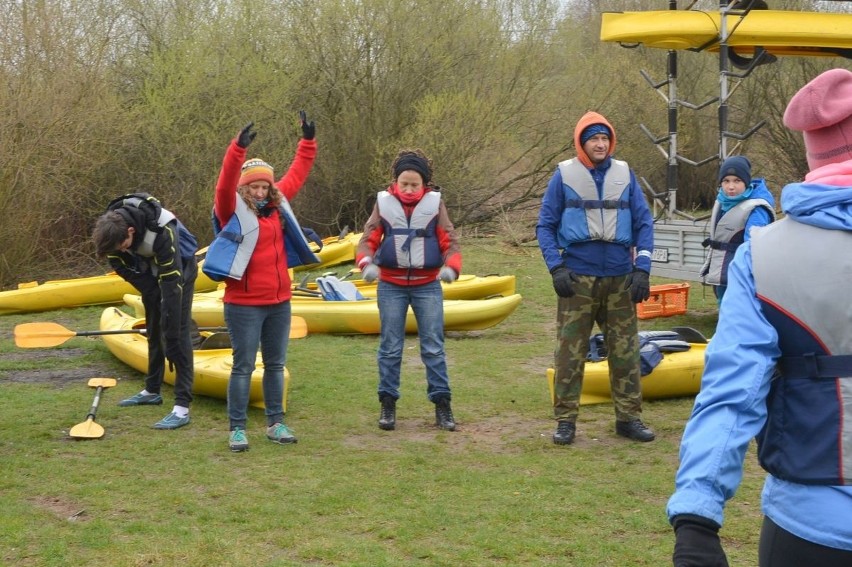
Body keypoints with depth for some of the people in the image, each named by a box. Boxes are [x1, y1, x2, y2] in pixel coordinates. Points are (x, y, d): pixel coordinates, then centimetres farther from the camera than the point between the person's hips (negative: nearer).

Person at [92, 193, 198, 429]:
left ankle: (182, 407, -18)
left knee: (178, 333, -14)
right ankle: (152, 391, 30)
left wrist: (171, 336, -36)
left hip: (179, 271, -6)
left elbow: (172, 284, -38)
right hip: (151, 273, 7)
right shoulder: (112, 225, -22)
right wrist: (151, 292, -11)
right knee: (153, 330, 14)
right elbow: (121, 264, -5)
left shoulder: (162, 232, -40)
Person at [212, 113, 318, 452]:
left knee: (276, 364, 13)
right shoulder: (233, 210, -8)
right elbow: (225, 184, -27)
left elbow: (296, 174, 21)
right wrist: (238, 149, -40)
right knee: (243, 366, -1)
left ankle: (276, 424, 23)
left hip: (279, 301, 6)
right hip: (244, 303, -6)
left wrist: (307, 141, 18)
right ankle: (237, 429, 7)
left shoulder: (278, 204, 8)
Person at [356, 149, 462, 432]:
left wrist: (451, 266, -23)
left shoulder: (435, 203, 1)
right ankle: (387, 404, 15)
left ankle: (442, 405, 7)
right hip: (391, 286, 0)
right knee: (390, 347, 5)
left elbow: (450, 241, -2)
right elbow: (368, 239, -2)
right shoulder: (384, 202, 1)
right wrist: (366, 262, -24)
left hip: (427, 286, 0)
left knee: (434, 347, 1)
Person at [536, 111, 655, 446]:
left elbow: (644, 223, 8)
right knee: (570, 353, 0)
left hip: (620, 279, 2)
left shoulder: (625, 174, 7)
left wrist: (642, 268, -1)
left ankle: (629, 417, 17)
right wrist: (556, 267, -8)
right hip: (577, 279, -2)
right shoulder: (564, 175, 1)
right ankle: (566, 420, 9)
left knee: (626, 352, 7)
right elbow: (545, 226, 3)